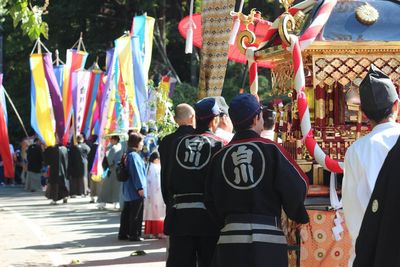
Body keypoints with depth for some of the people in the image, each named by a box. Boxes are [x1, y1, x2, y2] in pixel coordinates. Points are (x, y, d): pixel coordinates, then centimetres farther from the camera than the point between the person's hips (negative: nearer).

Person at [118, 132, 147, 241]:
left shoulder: (128, 155, 13)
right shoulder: (134, 156, -18)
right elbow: (136, 172, -21)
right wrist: (140, 187, -19)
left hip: (128, 191, 10)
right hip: (135, 191, -10)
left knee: (127, 212, 13)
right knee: (136, 214, -3)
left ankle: (123, 233, 17)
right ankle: (134, 235, 1)